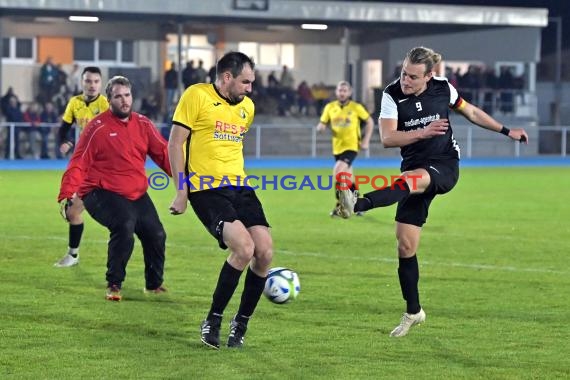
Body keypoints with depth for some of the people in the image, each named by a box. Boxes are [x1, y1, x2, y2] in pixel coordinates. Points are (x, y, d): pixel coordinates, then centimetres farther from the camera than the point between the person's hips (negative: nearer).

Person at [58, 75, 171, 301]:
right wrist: (66, 195, -20)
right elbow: (79, 163, -11)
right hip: (102, 193, -6)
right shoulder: (98, 127, -9)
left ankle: (154, 284, 28)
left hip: (137, 194, 6)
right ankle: (114, 285, -11)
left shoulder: (143, 124, 6)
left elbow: (163, 154, 5)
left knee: (156, 234, 2)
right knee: (124, 226, -28)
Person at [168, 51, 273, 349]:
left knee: (265, 252, -7)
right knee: (244, 247, -23)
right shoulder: (197, 96, -5)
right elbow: (175, 143, -6)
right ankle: (213, 321, -7)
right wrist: (181, 192, -10)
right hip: (206, 189, -7)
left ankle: (241, 323, 11)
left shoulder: (247, 106, 15)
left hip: (239, 188, 7)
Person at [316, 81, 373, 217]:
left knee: (337, 172, -24)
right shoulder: (330, 107, 3)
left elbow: (370, 122, 5)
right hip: (337, 147, 5)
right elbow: (322, 124, 8)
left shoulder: (356, 107, -5)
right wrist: (321, 127, -17)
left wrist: (366, 141, -2)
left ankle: (340, 206, -19)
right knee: (348, 178, 15)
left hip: (351, 146, -5)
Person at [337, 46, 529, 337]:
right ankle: (413, 312, 13)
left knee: (410, 180, -38)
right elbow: (387, 138, -19)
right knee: (405, 245, -2)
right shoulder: (392, 95, -8)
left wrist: (507, 131, 19)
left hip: (444, 166, -2)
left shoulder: (443, 88, -3)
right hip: (416, 171, 2)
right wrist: (423, 132, -32)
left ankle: (358, 204, -63)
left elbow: (471, 112, 16)